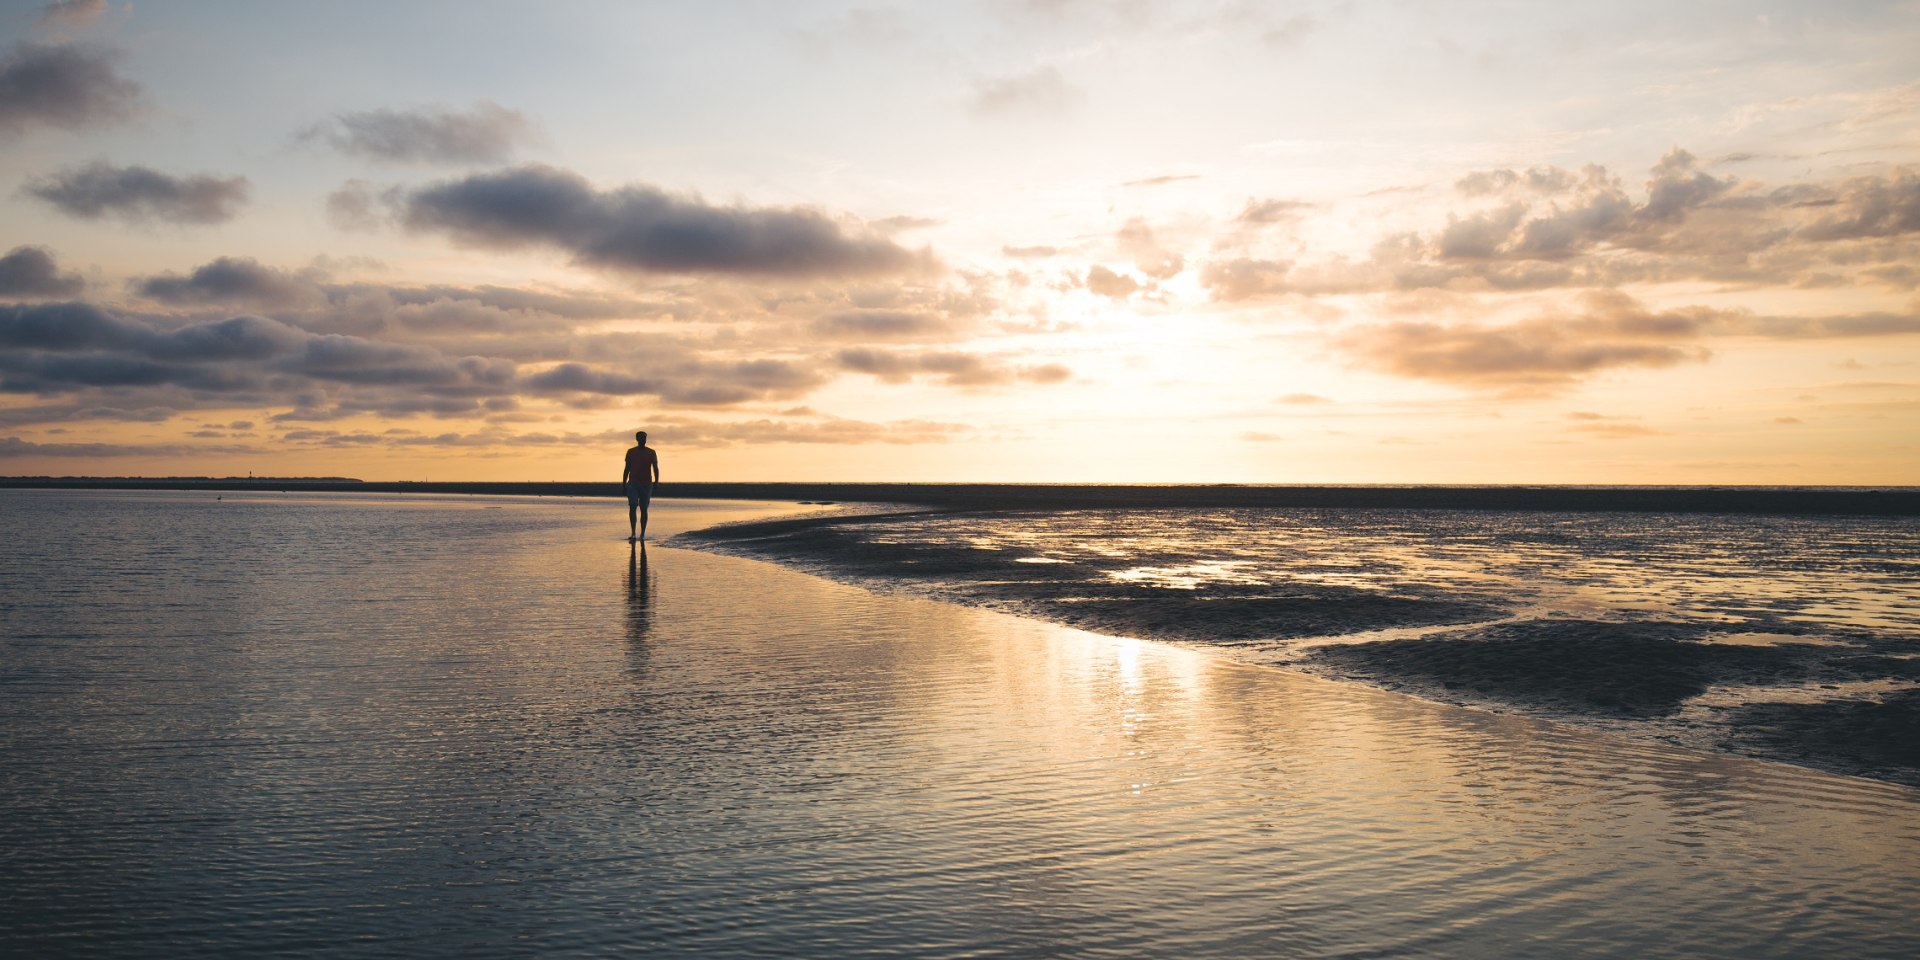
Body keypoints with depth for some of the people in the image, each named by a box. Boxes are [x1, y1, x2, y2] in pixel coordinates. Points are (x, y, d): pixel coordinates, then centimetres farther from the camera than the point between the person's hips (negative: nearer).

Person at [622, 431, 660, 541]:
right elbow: (626, 469, 11)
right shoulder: (631, 452, 7)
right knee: (632, 507, -15)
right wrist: (623, 485, 7)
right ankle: (633, 533, -20)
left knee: (643, 509, 2)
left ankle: (642, 534, 9)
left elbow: (655, 469, 3)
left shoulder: (651, 453, 4)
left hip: (646, 484, 0)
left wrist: (656, 485, -7)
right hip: (633, 483, 0)